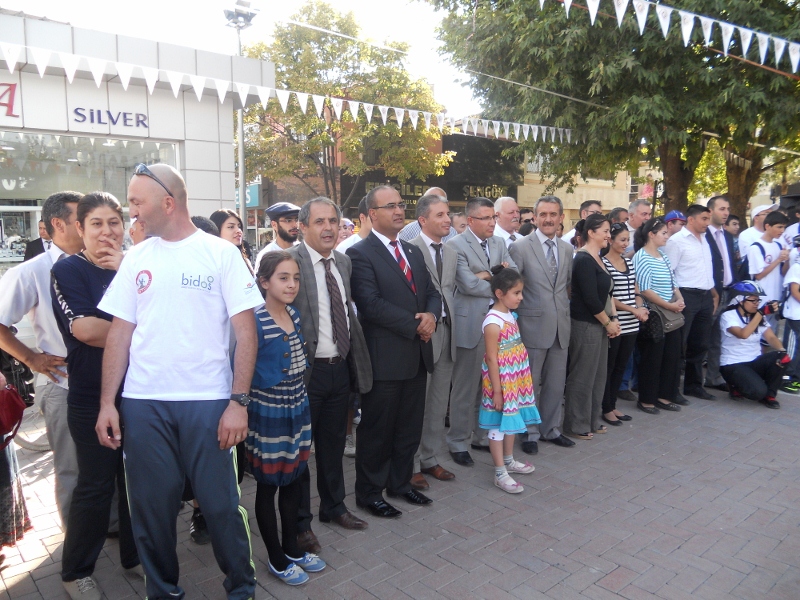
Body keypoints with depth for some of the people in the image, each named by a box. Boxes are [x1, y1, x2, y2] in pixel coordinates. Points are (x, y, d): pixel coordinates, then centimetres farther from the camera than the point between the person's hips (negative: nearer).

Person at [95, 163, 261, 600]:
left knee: (222, 503, 4)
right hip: (143, 403, 4)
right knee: (151, 505, 12)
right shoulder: (136, 258, 8)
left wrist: (238, 401, -11)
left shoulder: (221, 253, -3)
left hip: (208, 401, -3)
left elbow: (246, 333, -5)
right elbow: (119, 333, 10)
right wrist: (107, 403, 4)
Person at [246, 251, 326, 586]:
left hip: (297, 410, 7)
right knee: (268, 486, 10)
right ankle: (276, 559, 26)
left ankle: (292, 547, 35)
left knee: (293, 480, 18)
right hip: (268, 414, -7)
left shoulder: (294, 314, 4)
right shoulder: (255, 321, -19)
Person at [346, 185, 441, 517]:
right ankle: (369, 492, 26)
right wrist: (414, 325, -17)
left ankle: (400, 482, 36)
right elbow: (371, 304, -20)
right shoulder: (360, 253, -11)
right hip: (384, 359, -7)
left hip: (417, 355, 7)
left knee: (410, 428, 18)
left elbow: (432, 292, 13)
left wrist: (431, 315, -10)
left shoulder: (413, 251, 14)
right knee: (377, 430, 8)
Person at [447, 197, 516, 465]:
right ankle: (458, 442, 17)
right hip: (471, 323, -6)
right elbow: (468, 284, -19)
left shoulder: (499, 243, 11)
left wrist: (489, 275, -14)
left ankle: (482, 435, 31)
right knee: (465, 386, 4)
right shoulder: (456, 245, -10)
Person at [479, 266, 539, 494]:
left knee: (512, 420, 20)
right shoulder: (493, 321, -21)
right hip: (501, 383, -9)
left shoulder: (510, 315, 6)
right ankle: (500, 473, 13)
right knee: (499, 426, 2)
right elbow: (492, 359, -20)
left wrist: (519, 383, 17)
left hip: (515, 381, 9)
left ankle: (509, 461, 37)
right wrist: (496, 391, -19)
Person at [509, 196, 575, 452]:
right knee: (530, 383, 7)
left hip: (560, 326, 5)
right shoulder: (521, 247, -8)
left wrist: (564, 303, 8)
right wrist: (514, 320, -9)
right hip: (533, 325, -5)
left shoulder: (567, 249, 9)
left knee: (556, 383, 14)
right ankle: (530, 432, 23)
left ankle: (551, 429, 31)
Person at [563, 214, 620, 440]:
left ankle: (592, 421, 28)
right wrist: (608, 322, -10)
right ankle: (576, 425, 14)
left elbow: (605, 293, 15)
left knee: (598, 375, 16)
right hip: (585, 325, -9)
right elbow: (590, 298, -20)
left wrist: (614, 318, 3)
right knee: (582, 376, 1)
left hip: (599, 324, 9)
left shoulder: (598, 259, 12)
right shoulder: (583, 260, -17)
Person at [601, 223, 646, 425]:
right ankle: (606, 409, 16)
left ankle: (613, 405, 26)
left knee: (620, 367, 14)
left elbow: (635, 291, 15)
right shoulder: (603, 263, -9)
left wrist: (641, 308, -5)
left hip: (631, 324, 7)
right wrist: (633, 310, -16)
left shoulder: (629, 262, 12)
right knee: (608, 368, 5)